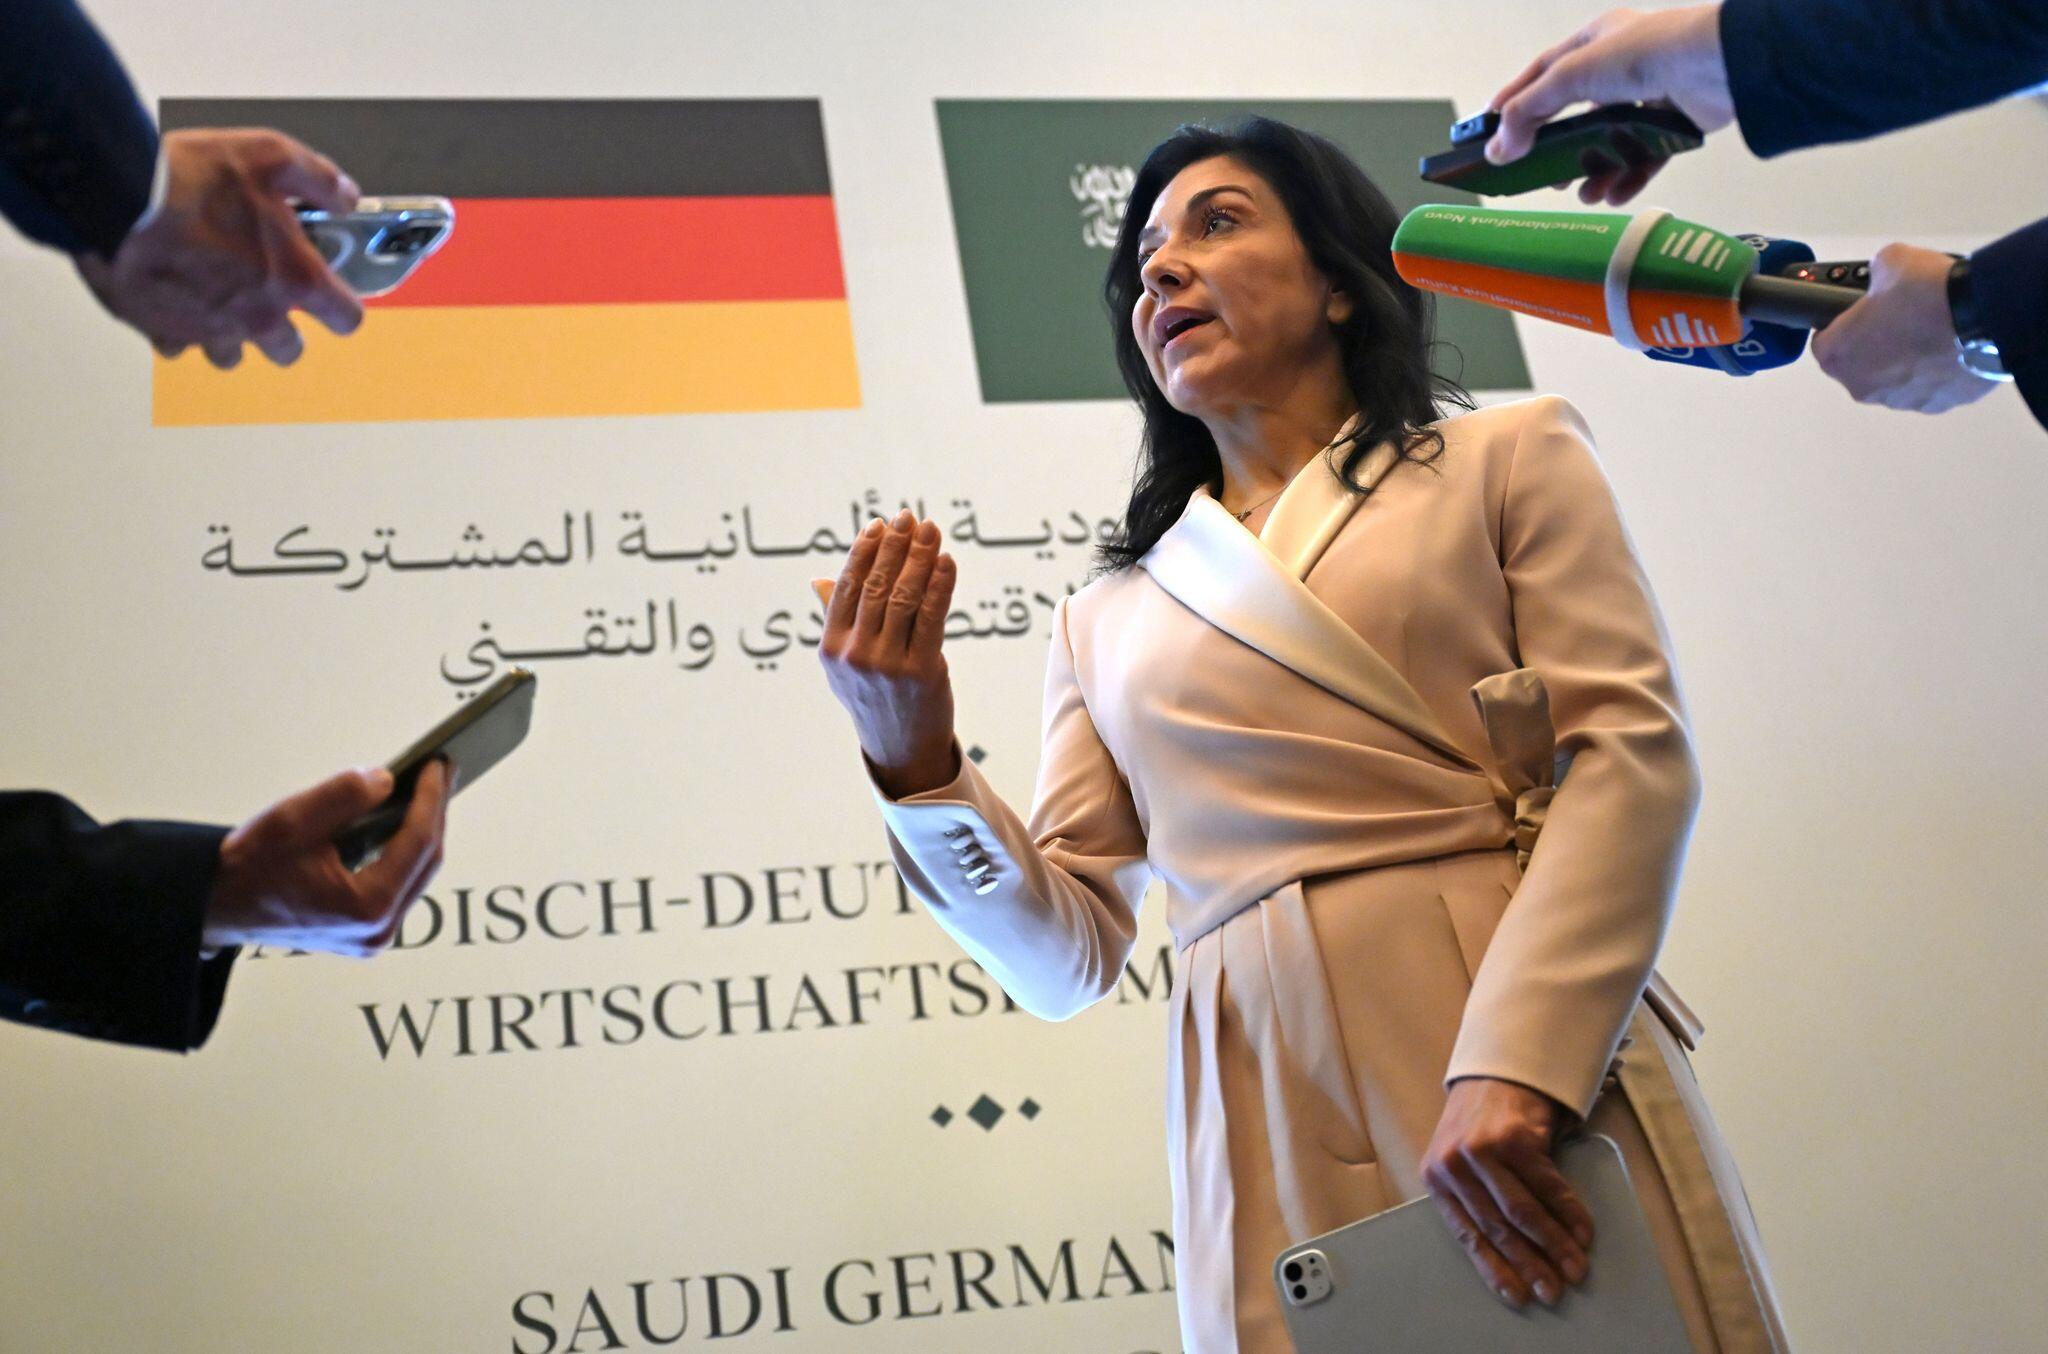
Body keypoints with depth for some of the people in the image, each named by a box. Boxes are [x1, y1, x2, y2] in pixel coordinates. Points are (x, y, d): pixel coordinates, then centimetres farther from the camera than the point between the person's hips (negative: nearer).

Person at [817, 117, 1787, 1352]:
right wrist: (915, 759, -6)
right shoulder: (1110, 616, 17)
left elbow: (1632, 750, -4)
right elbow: (1066, 958, 11)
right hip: (1270, 1140, 2)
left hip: (1544, 1076, -2)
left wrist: (1513, 1065, -18)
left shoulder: (1506, 461, 10)